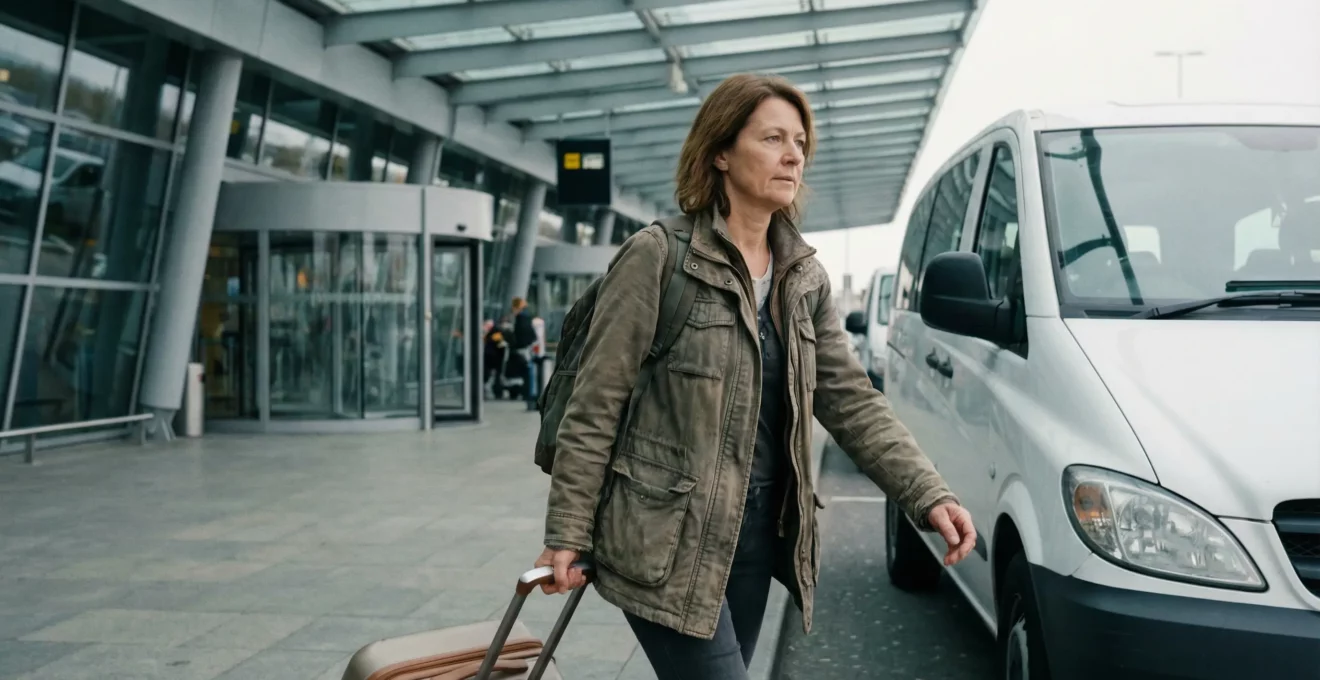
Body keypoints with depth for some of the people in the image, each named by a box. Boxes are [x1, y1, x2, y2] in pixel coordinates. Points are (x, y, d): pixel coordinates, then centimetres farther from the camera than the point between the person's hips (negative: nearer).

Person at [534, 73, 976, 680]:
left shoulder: (805, 278, 8)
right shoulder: (658, 258, -11)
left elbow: (852, 402, 5)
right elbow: (594, 408, -10)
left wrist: (929, 495, -7)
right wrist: (566, 534, -12)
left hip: (758, 532, 6)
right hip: (666, 541, -6)